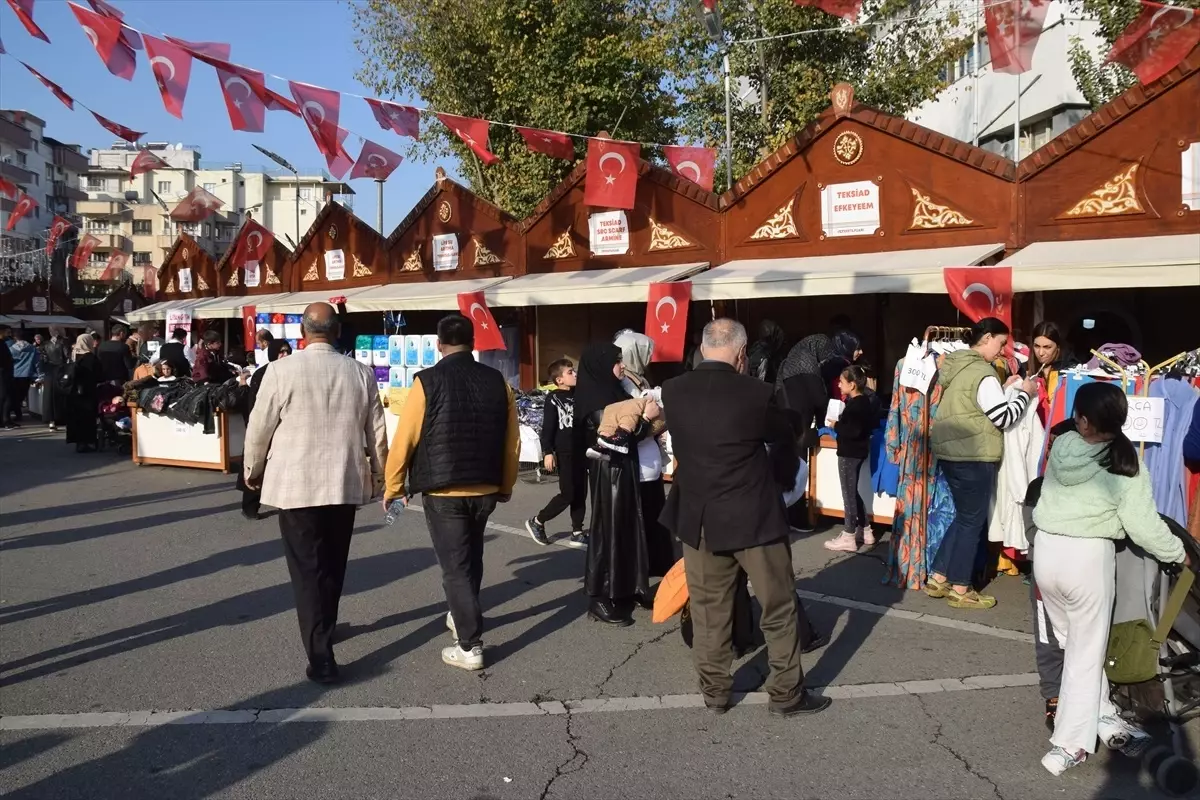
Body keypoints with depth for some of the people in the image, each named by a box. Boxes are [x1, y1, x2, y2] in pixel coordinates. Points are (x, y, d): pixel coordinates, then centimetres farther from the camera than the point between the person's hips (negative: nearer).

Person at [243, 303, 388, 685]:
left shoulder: (282, 370, -9)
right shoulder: (361, 372, 0)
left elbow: (259, 428, -3)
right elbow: (377, 432, 6)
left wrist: (253, 470, 14)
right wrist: (378, 473, 21)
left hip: (296, 485, -3)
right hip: (346, 484, 3)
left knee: (307, 568, 2)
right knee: (332, 564, 19)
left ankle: (320, 654, -2)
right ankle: (323, 629, 36)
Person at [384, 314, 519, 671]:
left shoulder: (427, 381, -10)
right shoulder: (498, 381, 1)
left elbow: (404, 439, -9)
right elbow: (512, 441, 5)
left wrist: (394, 486, 4)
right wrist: (506, 485, 19)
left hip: (442, 491, -4)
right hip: (485, 489, 4)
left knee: (455, 565, 3)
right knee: (471, 557, 24)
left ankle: (470, 646, 3)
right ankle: (463, 618, 41)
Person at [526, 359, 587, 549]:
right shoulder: (553, 398, -7)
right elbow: (547, 428, -11)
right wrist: (548, 452, -18)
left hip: (580, 451, 6)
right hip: (564, 453, -6)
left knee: (580, 494, 6)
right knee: (568, 494, -5)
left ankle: (577, 533, 13)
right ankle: (537, 522, 11)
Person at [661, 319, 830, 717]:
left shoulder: (672, 391, -4)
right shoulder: (755, 393, -15)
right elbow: (784, 439, 2)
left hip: (698, 518, 4)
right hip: (753, 517, -3)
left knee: (708, 610, 14)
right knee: (778, 608, 12)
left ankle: (714, 692, 23)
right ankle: (787, 693, 20)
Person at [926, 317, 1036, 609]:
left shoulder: (955, 365, 12)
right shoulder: (982, 372, -16)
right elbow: (1004, 417, -15)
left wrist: (1007, 389, 14)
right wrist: (1024, 393, -2)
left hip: (950, 451, 9)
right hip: (973, 455, -9)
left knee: (963, 517, 18)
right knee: (972, 521, 2)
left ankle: (938, 578, 21)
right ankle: (960, 590, 10)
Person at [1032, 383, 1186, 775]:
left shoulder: (1060, 446, -4)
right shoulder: (1128, 466, -12)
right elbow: (1144, 526, -10)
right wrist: (1178, 553, 8)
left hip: (1046, 550, 4)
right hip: (1088, 557, -3)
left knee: (1072, 642, 19)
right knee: (1086, 653, 8)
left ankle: (1103, 717, 32)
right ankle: (1070, 744, 12)